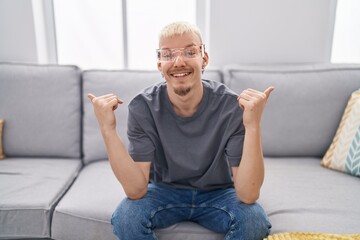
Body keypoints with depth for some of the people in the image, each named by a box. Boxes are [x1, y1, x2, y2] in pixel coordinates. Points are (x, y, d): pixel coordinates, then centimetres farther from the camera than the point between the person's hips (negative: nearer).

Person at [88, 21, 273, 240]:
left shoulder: (232, 106, -23)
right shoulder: (143, 107, -19)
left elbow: (248, 195, -28)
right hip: (165, 191, 1)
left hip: (218, 193, 0)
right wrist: (108, 129, -34)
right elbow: (136, 190, -24)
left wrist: (253, 125, -41)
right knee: (125, 217, -27)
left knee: (254, 219, -29)